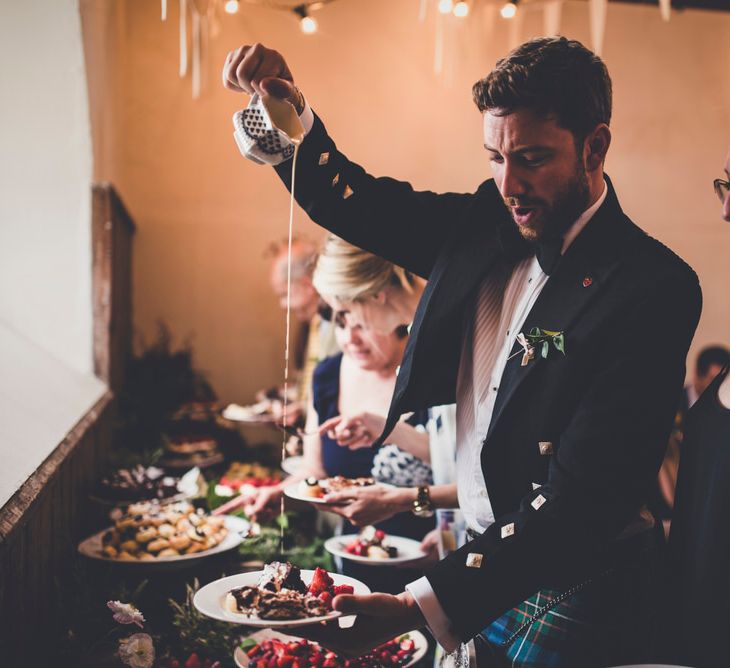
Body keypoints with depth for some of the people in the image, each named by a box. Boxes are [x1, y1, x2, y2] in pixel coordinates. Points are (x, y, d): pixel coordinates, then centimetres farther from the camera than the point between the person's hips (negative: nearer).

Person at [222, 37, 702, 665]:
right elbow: (350, 202, 10)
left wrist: (419, 606, -33)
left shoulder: (654, 288, -21)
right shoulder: (486, 224, -1)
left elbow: (583, 500, -26)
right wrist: (292, 112, -9)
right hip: (464, 556, 6)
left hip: (563, 591, -5)